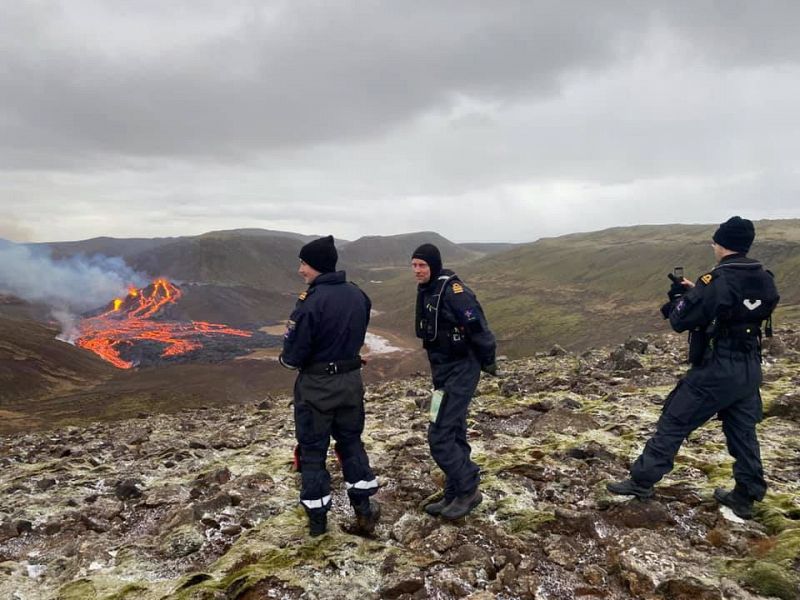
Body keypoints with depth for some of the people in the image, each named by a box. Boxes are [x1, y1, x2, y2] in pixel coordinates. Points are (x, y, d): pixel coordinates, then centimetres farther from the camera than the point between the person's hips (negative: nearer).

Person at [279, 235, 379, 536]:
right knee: (351, 442, 20)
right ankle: (364, 510, 23)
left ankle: (317, 518, 22)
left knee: (312, 449, 11)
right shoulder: (358, 295, -1)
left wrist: (285, 359, 2)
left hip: (316, 386, -6)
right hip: (351, 381, 6)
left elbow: (293, 356, -20)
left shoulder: (311, 303, -24)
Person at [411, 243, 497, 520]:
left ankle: (469, 490, 9)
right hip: (443, 370, 9)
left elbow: (477, 326, -22)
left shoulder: (452, 290, -20)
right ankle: (454, 495, 26)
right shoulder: (426, 290, 9)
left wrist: (487, 361, -11)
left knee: (439, 436, -8)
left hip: (460, 373, -9)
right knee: (453, 434, 15)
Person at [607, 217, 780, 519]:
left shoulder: (717, 280, -19)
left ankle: (642, 480, 10)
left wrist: (679, 295, 4)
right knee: (743, 431, 17)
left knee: (673, 423, 3)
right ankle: (746, 496, 26)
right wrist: (696, 292, 12)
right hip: (750, 369, 7)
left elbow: (680, 321, -15)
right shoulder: (765, 280, 3)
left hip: (717, 370, -7)